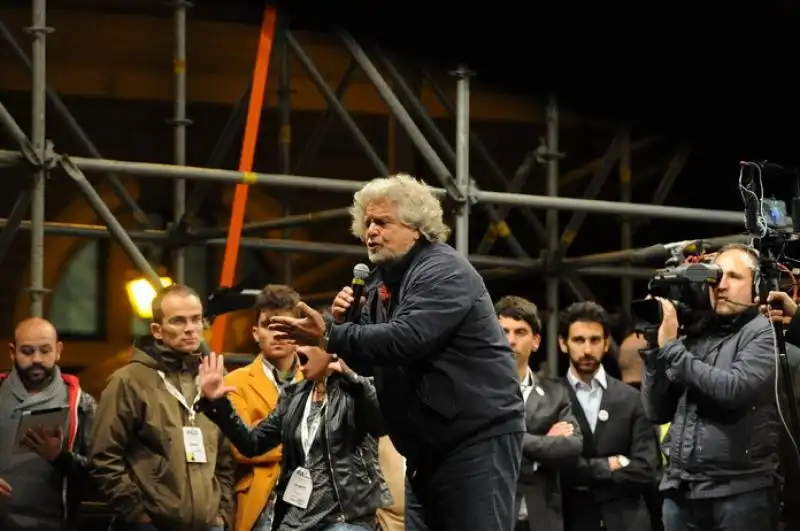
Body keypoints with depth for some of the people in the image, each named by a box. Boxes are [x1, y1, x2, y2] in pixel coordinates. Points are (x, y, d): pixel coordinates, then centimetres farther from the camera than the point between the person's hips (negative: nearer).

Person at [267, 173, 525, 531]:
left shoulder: (444, 272, -14)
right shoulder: (384, 280, 15)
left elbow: (405, 339, -28)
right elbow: (370, 353, 15)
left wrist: (329, 336, -30)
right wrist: (339, 321, -4)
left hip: (478, 439, -9)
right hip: (427, 445, 9)